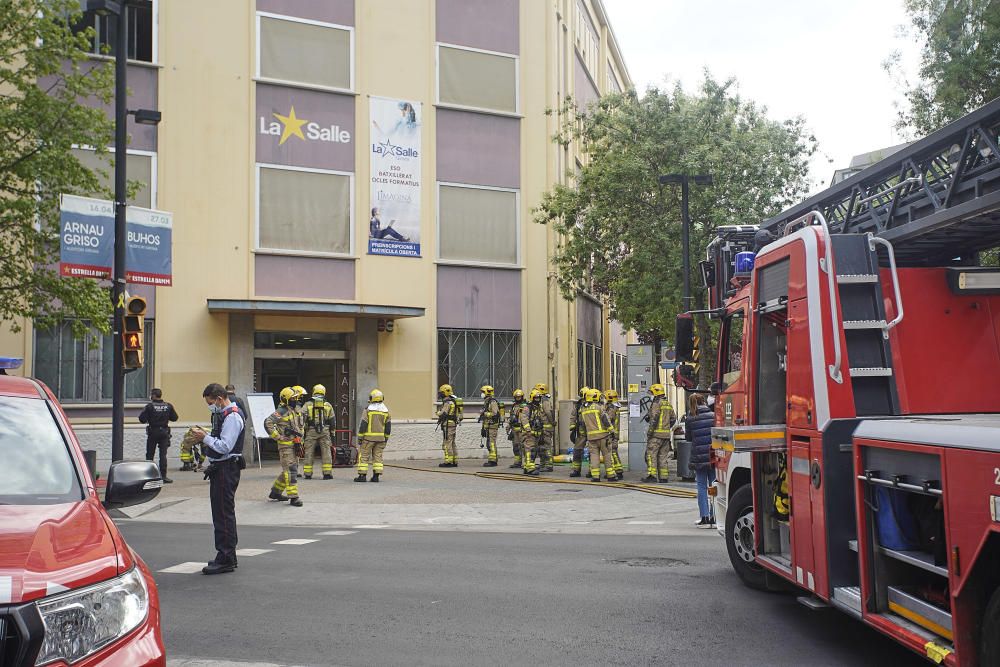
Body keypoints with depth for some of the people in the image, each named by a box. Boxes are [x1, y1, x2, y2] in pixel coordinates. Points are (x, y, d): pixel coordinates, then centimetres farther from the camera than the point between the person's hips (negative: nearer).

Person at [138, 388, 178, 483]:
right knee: (163, 454, 3)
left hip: (152, 432, -2)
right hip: (164, 432, 2)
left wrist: (147, 420, 8)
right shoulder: (168, 406, -1)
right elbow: (174, 418, 5)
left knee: (150, 454, 9)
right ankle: (163, 476, -1)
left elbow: (141, 419, -13)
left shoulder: (149, 406, -10)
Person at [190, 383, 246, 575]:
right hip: (220, 468, 11)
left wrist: (206, 438, -14)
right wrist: (206, 439, 9)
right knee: (223, 512, 16)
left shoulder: (233, 417, -16)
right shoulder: (226, 415, 17)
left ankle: (225, 560, -4)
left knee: (223, 513, -8)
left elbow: (224, 446, -22)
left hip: (226, 469, -11)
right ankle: (228, 557, 25)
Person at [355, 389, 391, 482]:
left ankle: (362, 475, -2)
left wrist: (360, 438, -2)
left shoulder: (368, 410, -7)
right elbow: (388, 427, 8)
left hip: (368, 437, -4)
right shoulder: (386, 411, 6)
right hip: (380, 438, 4)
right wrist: (386, 438, 16)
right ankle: (376, 475, 3)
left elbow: (363, 425, -9)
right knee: (378, 456, 8)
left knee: (364, 456, 2)